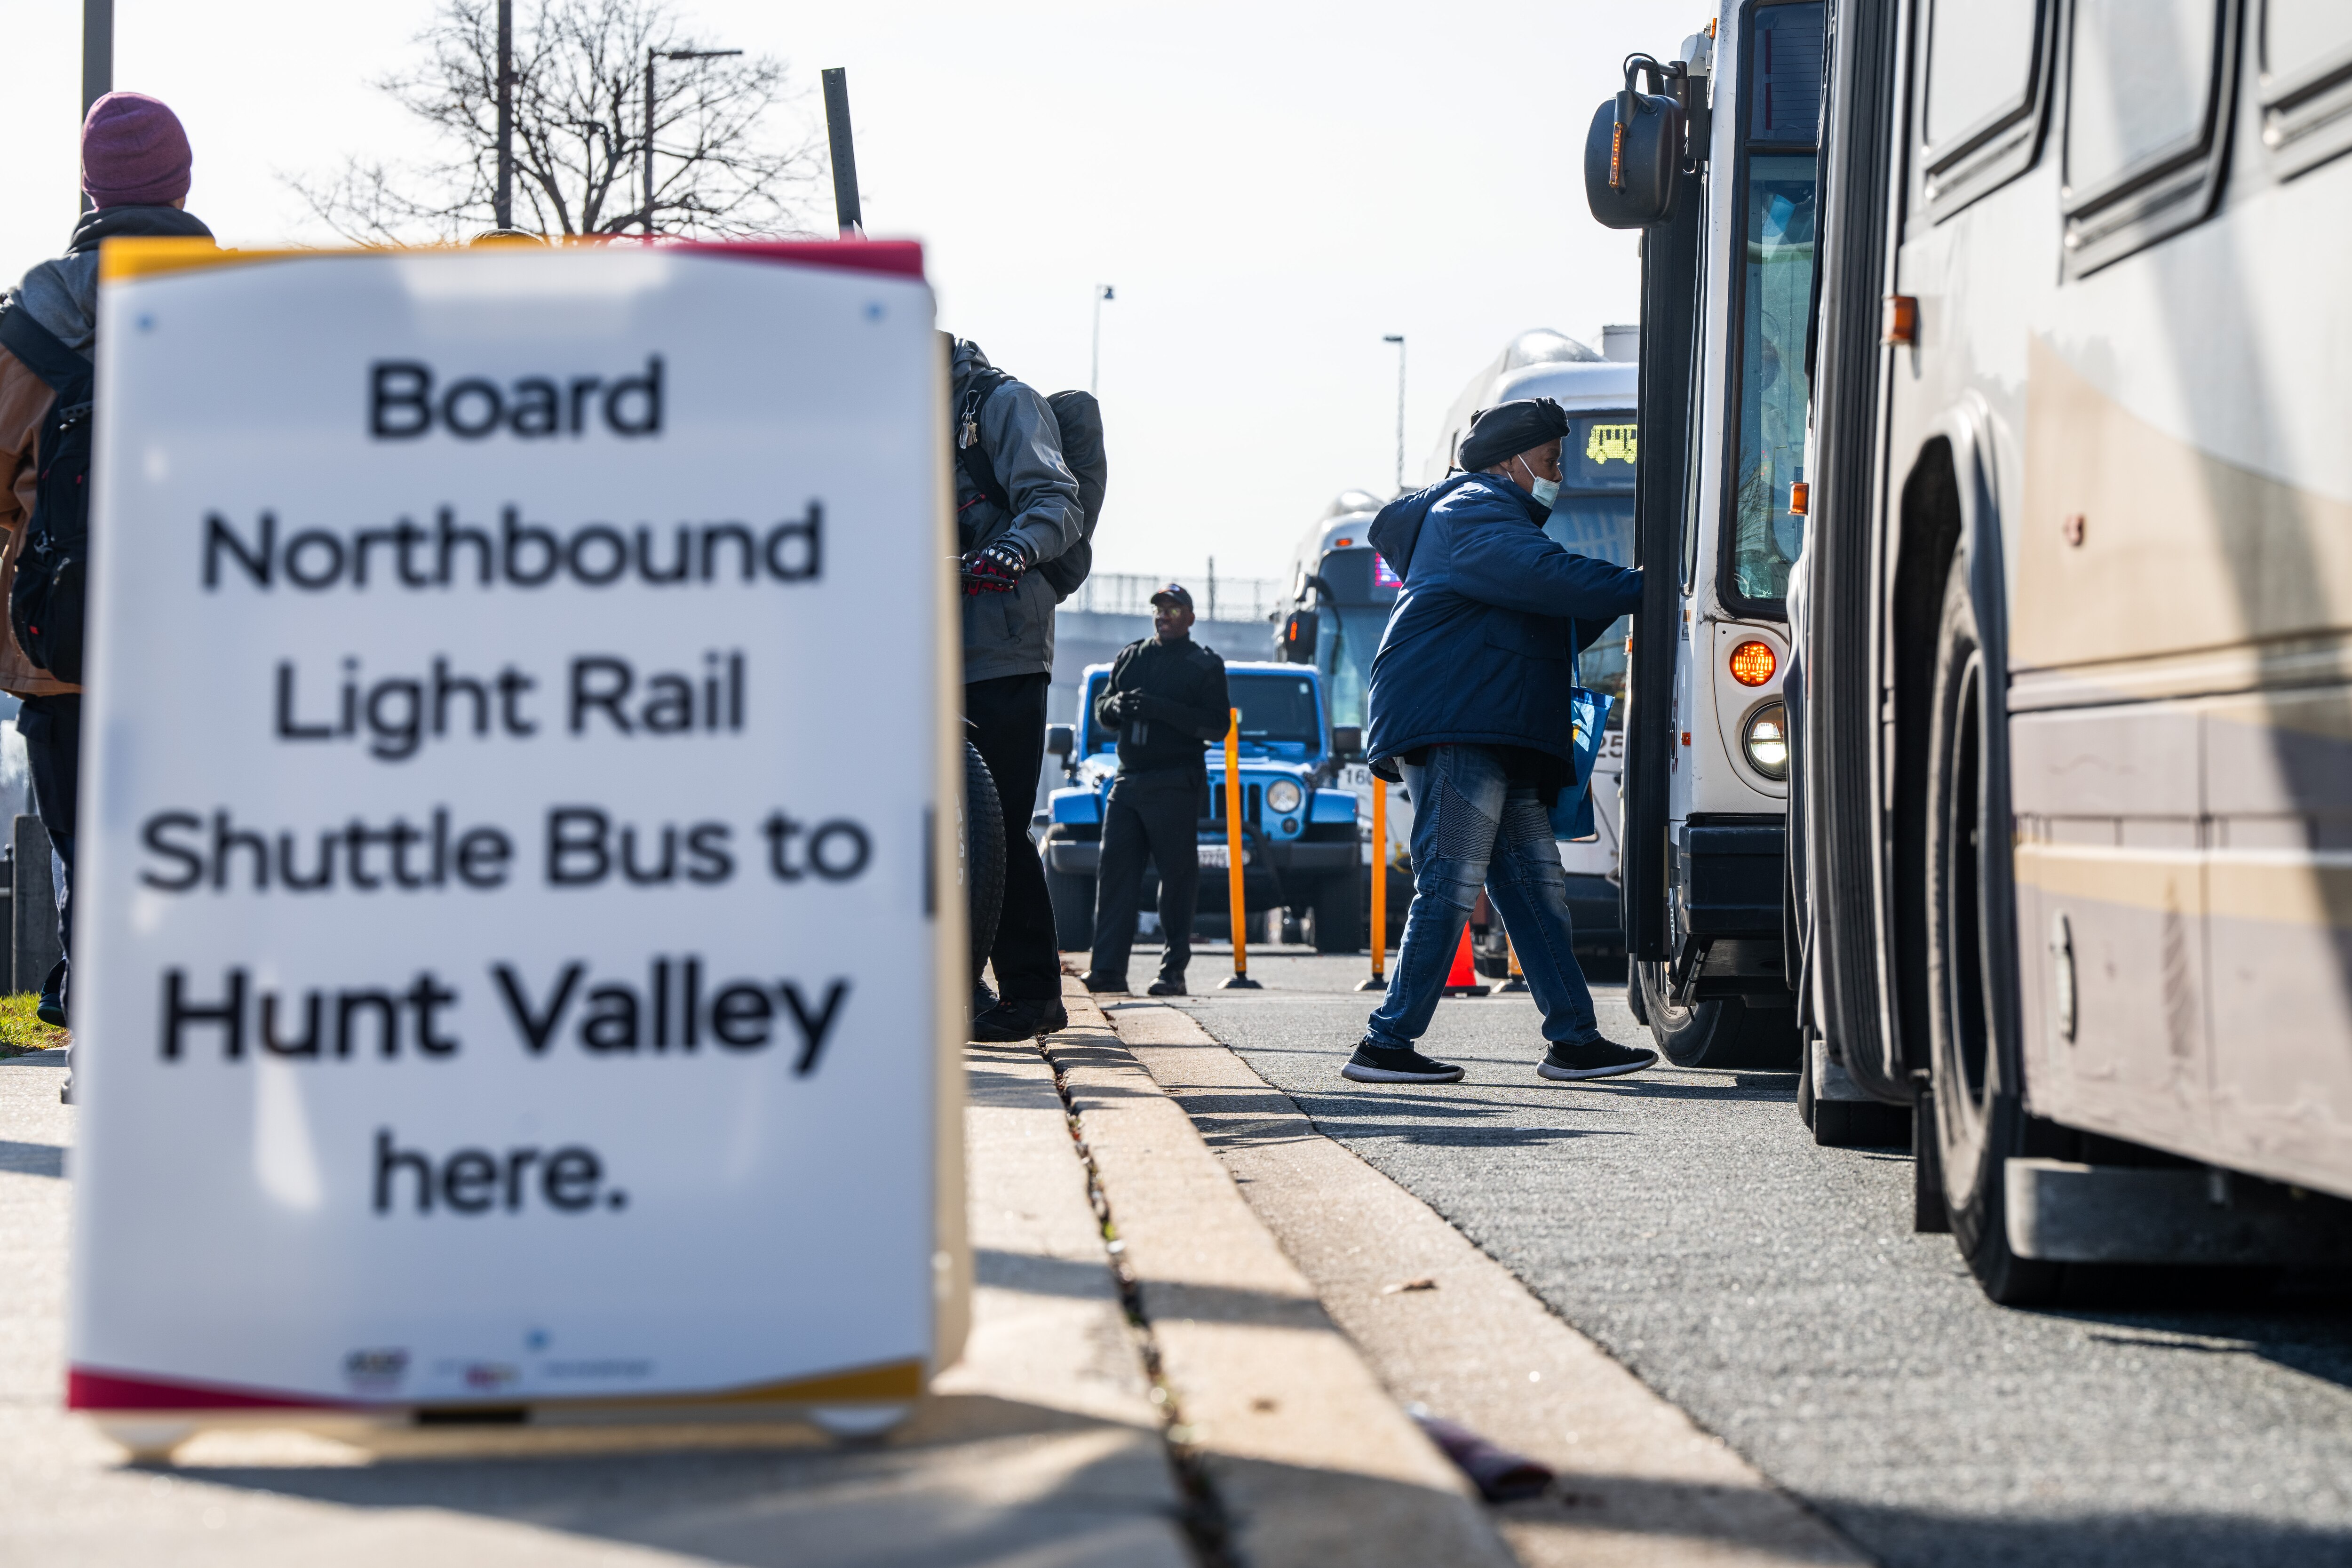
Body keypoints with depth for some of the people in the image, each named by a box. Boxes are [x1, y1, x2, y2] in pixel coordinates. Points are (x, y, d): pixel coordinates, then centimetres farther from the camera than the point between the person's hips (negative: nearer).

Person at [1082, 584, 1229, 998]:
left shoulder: (1204, 666, 4)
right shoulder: (1131, 657, 18)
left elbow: (1217, 726, -7)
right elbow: (1102, 711, 20)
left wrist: (1159, 708, -17)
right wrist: (1116, 706, -5)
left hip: (1174, 786, -4)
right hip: (1128, 781, 4)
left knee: (1178, 877, -4)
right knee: (1116, 871, -4)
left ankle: (1173, 971, -1)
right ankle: (1108, 968, -6)